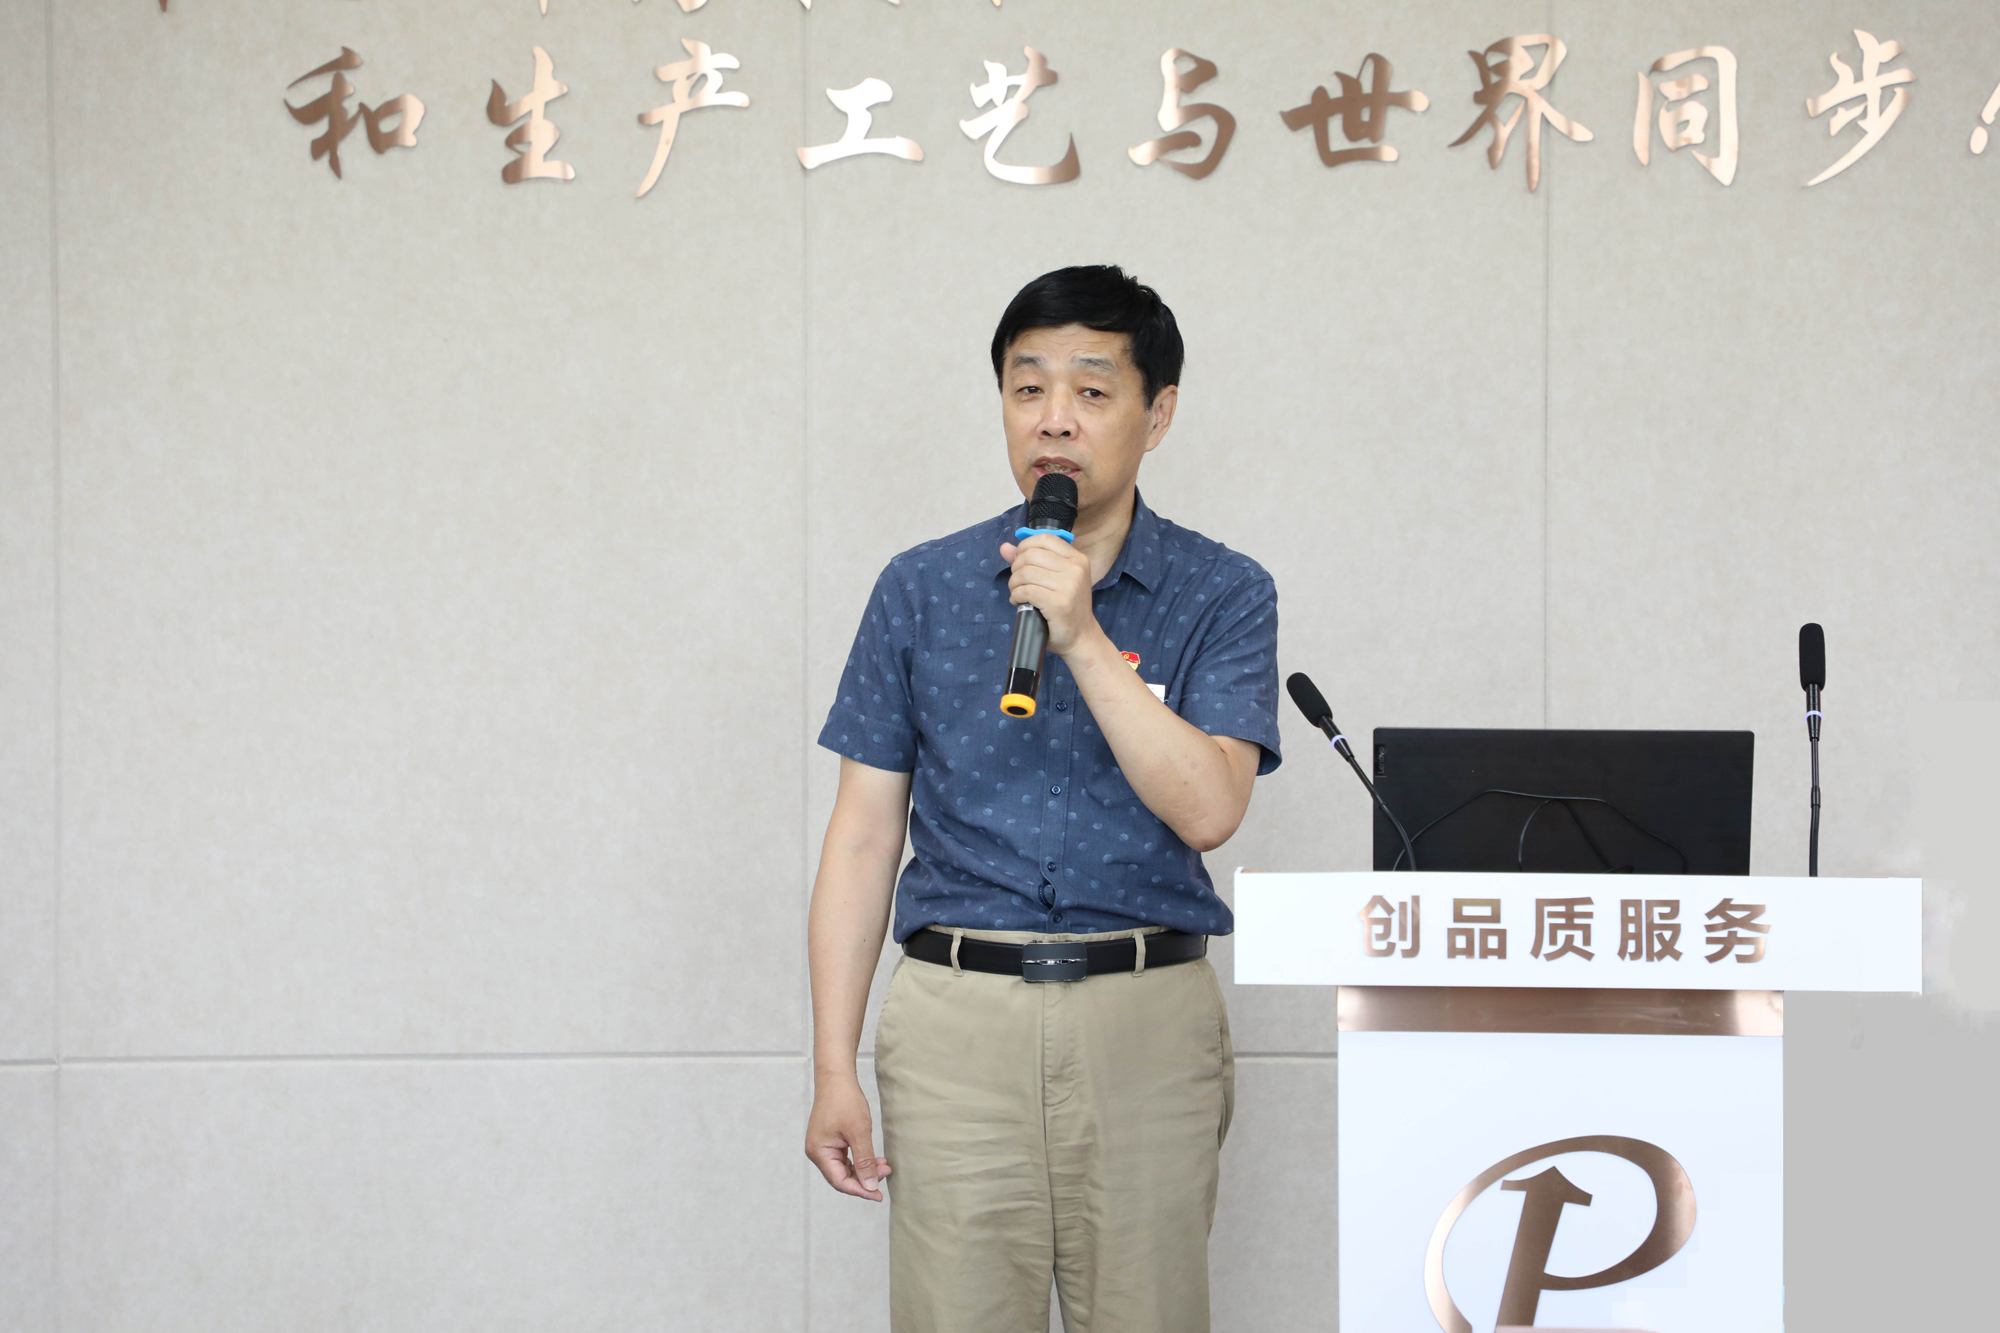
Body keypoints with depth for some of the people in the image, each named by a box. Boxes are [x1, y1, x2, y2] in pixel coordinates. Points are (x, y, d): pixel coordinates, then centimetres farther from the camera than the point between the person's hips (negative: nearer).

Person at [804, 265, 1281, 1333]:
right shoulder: (921, 591, 7)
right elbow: (864, 838, 6)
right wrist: (835, 1068, 1)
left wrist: (1085, 639, -18)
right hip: (958, 1014, 1)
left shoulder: (1223, 595, 3)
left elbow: (1208, 808, -11)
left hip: (1147, 1017, 0)